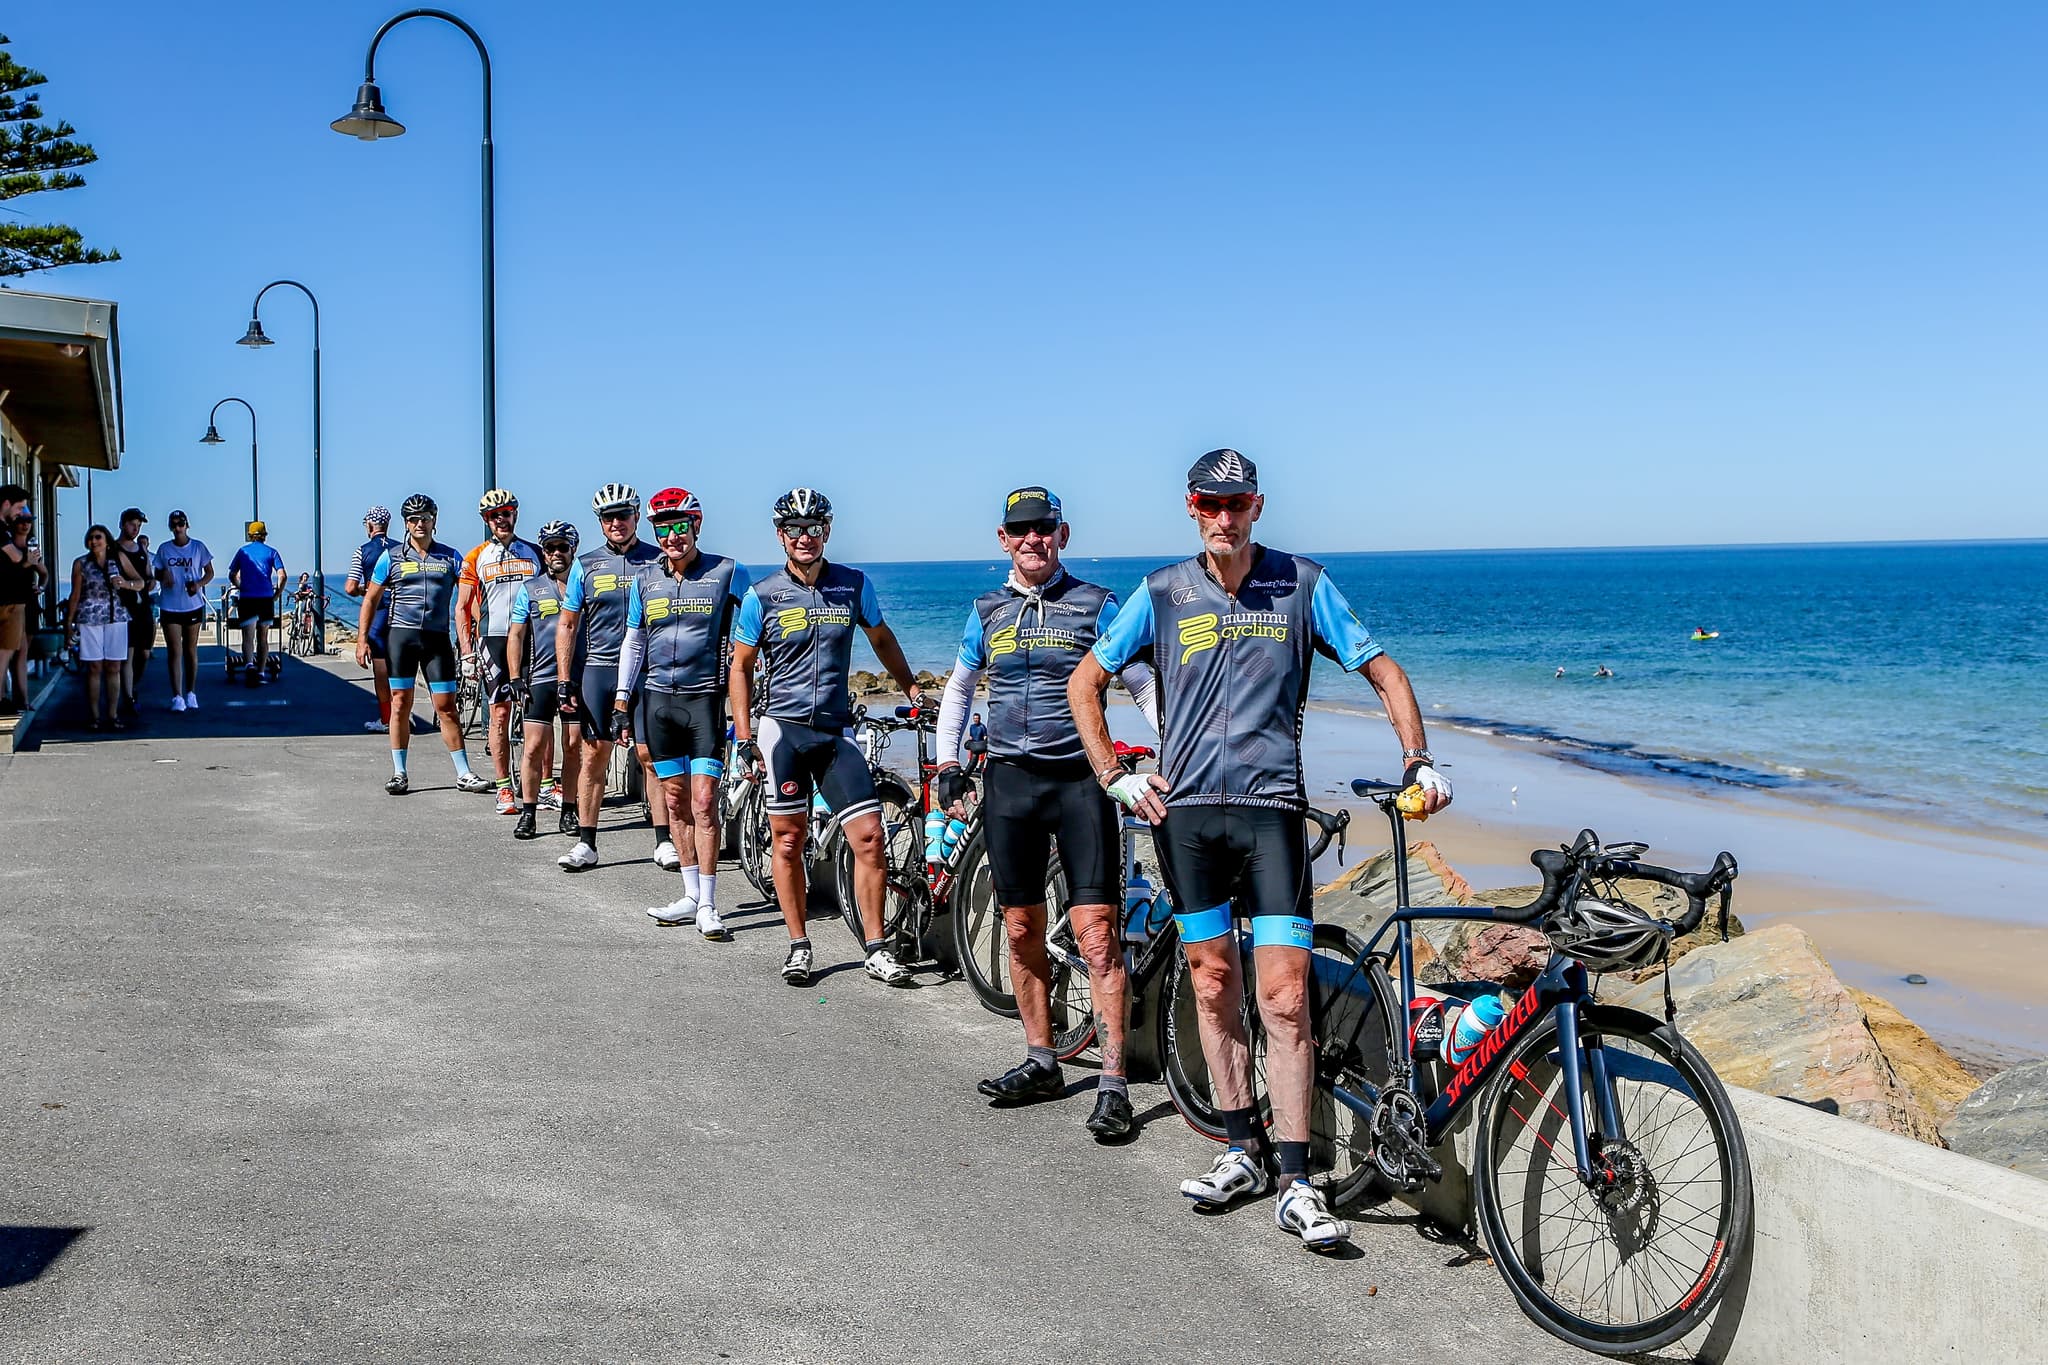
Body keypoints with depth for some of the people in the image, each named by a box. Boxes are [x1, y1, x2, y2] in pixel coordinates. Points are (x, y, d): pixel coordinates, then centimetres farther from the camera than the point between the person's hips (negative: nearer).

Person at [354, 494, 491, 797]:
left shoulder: (450, 557, 7)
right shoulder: (392, 558, 7)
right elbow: (371, 600, 10)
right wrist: (362, 639, 2)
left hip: (437, 638, 0)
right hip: (401, 635, 0)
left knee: (446, 707, -1)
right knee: (400, 704, 2)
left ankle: (464, 775, 2)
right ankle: (399, 774, 10)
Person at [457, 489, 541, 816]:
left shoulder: (534, 553, 11)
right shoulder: (476, 558, 7)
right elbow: (462, 607, 6)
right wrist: (467, 652, -2)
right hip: (494, 641, -1)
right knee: (500, 714, -2)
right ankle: (503, 789, 3)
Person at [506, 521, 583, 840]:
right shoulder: (530, 588, 7)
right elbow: (516, 635, 7)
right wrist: (516, 679, -2)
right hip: (541, 678, 0)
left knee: (574, 746, 4)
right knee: (535, 746, -5)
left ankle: (569, 810, 13)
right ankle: (528, 813, 3)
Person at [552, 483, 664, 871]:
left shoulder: (658, 561, 4)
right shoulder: (586, 565, 7)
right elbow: (567, 624, 9)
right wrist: (564, 682, 2)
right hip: (598, 669, 1)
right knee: (594, 755, 2)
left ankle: (664, 842, 5)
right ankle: (586, 844, 8)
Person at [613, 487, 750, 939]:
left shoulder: (727, 573, -4)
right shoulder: (645, 582, 8)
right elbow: (633, 640, 18)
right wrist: (622, 695, 10)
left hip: (706, 698, -4)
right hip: (659, 699, 4)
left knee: (704, 803, -9)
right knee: (676, 801, 9)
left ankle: (707, 906, -5)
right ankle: (691, 895, 18)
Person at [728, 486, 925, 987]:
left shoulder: (854, 585, 4)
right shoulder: (761, 596, -1)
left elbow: (881, 638, 21)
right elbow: (741, 666, 5)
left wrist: (911, 689, 18)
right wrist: (744, 736, -2)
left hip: (835, 731, 1)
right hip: (783, 728, -1)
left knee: (869, 837, -7)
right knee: (788, 841, 4)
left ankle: (876, 949, 3)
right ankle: (798, 945, 18)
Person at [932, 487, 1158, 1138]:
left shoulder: (1095, 604, 1)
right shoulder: (988, 610, 11)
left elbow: (1145, 684, 0)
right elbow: (958, 690, 24)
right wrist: (948, 765, 15)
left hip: (1081, 779, -4)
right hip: (1009, 781, 4)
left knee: (1097, 932, -10)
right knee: (1022, 929, 9)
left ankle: (1114, 1082, -8)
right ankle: (1041, 1064, 22)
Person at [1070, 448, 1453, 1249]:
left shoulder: (1301, 584, 2)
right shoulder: (1162, 594, 5)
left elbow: (1382, 672, 7)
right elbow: (1085, 682, 12)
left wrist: (1418, 758, -5)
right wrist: (1114, 777, 2)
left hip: (1270, 805, -2)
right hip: (1185, 807, 2)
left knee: (1283, 994, -9)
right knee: (1214, 984, 9)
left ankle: (1295, 1183, -4)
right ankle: (1242, 1152, 22)